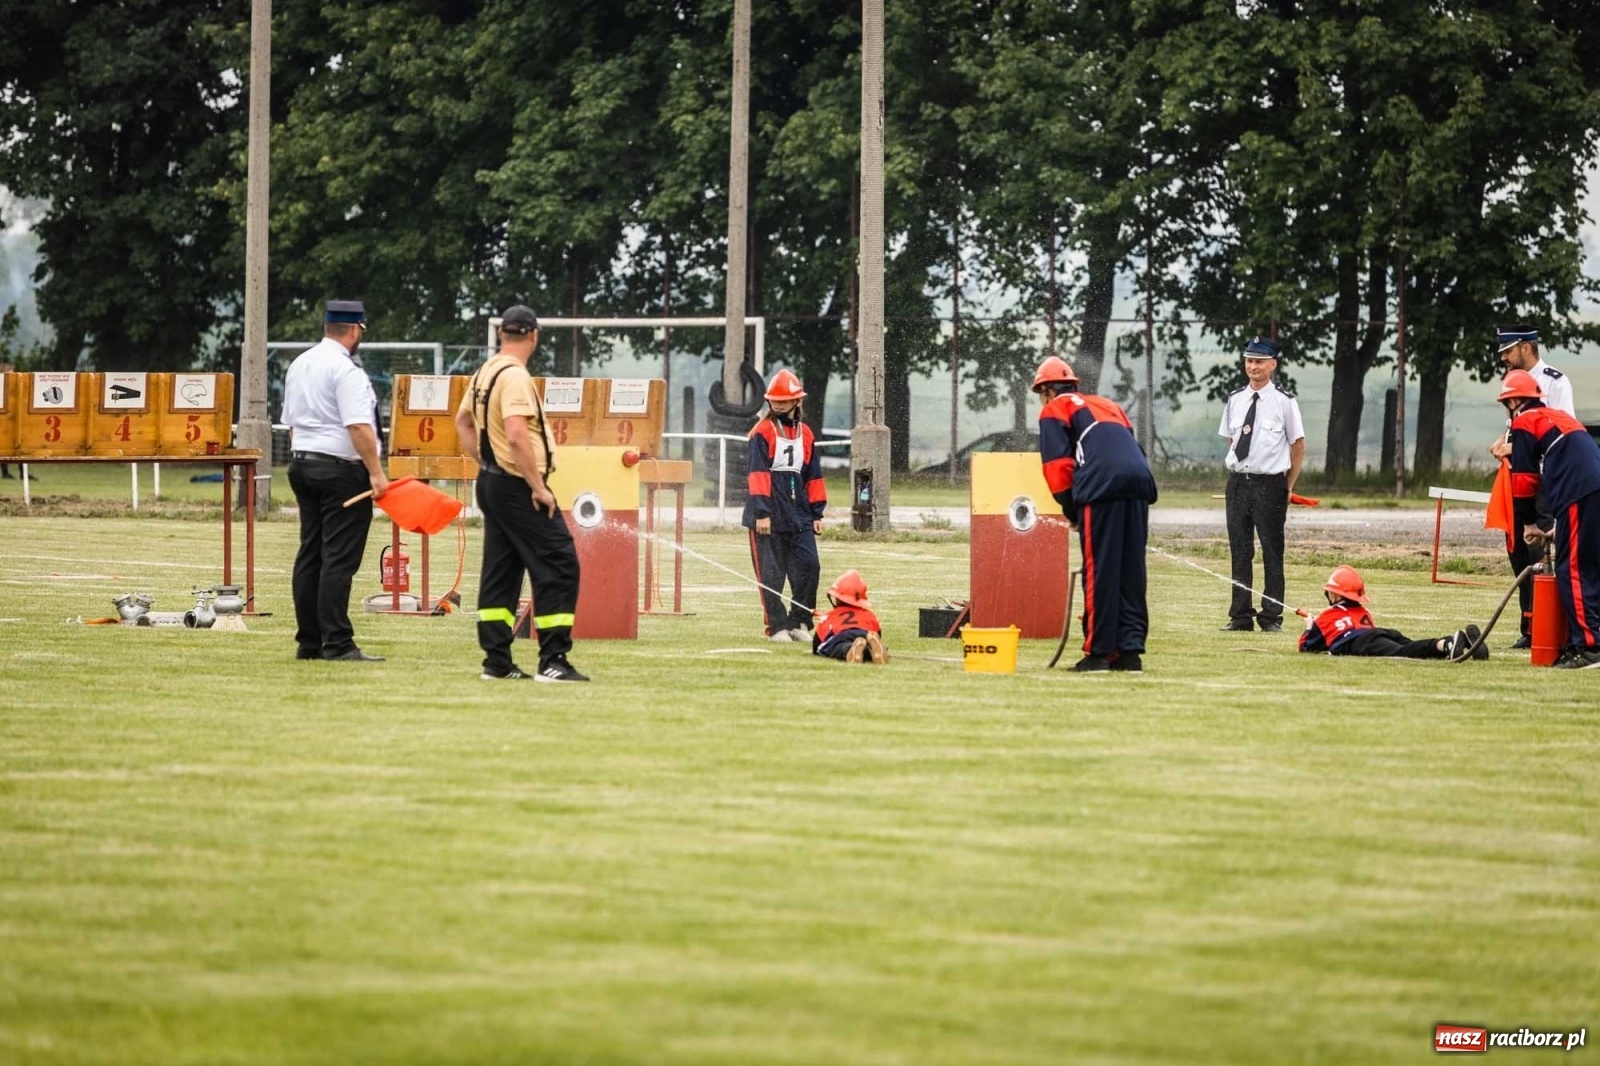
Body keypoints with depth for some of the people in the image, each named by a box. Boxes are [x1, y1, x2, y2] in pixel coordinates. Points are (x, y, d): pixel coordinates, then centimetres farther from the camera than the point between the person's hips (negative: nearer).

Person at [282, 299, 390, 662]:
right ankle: (337, 643, -11)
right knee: (340, 559, -9)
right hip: (341, 469, -9)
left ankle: (308, 641, 11)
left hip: (302, 465, 9)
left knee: (310, 555, 9)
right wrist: (376, 472, -20)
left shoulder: (299, 365, 13)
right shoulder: (346, 370, -14)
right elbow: (359, 427, -22)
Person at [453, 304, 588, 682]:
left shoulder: (484, 373, 11)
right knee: (558, 565, -7)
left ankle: (497, 662, 13)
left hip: (491, 482, 10)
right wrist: (539, 488, -22)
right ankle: (552, 661, -11)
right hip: (518, 486, -10)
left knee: (501, 572, 12)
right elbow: (516, 436, -27)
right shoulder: (515, 376, -17)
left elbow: (462, 421, 25)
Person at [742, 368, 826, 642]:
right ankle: (777, 626, 6)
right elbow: (758, 474, -11)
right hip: (769, 515, -5)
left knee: (809, 566, -4)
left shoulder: (805, 434, 12)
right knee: (771, 573, -1)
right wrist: (761, 513, -17)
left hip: (798, 514, 5)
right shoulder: (763, 432, -5)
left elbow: (813, 476, 16)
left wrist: (816, 513, 13)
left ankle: (798, 622, 8)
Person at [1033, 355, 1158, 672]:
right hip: (1140, 482, 6)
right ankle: (1130, 651, 8)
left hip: (1101, 487, -6)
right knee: (1132, 572, 10)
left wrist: (1070, 511, 8)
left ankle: (1098, 653, -3)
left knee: (1099, 572, -3)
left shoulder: (1054, 410, 15)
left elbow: (1058, 464, 2)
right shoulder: (1107, 405, 34)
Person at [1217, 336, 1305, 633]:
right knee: (1239, 550, 7)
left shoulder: (1284, 402, -5)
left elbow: (1298, 446, 0)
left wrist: (1289, 486, 1)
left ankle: (1271, 617, 5)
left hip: (1270, 483, -4)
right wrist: (1237, 471, 12)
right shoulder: (1235, 400, 8)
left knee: (1272, 551, 0)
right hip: (1238, 482, 4)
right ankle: (1240, 616, 12)